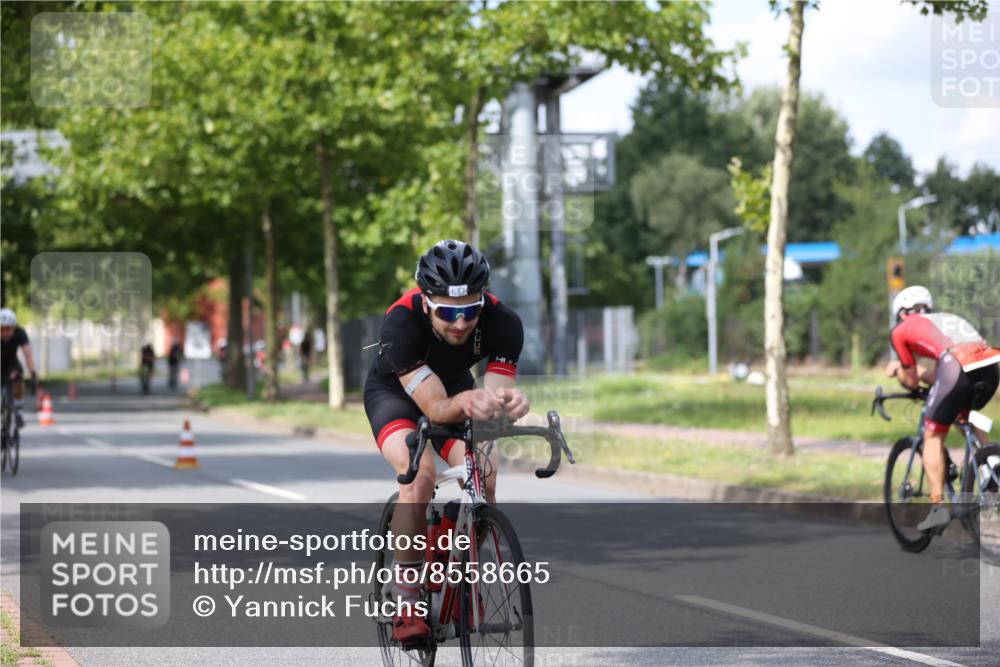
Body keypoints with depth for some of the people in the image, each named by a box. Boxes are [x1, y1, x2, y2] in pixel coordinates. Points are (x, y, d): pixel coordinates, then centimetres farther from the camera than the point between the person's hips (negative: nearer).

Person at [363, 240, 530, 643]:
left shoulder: (503, 324, -31)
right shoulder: (401, 323, -39)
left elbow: (495, 394, -32)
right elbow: (436, 409, -41)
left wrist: (508, 401, -56)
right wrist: (466, 403, -64)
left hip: (456, 387, 3)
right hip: (393, 390, -3)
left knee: (483, 479, -23)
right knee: (419, 475, -30)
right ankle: (406, 604, -21)